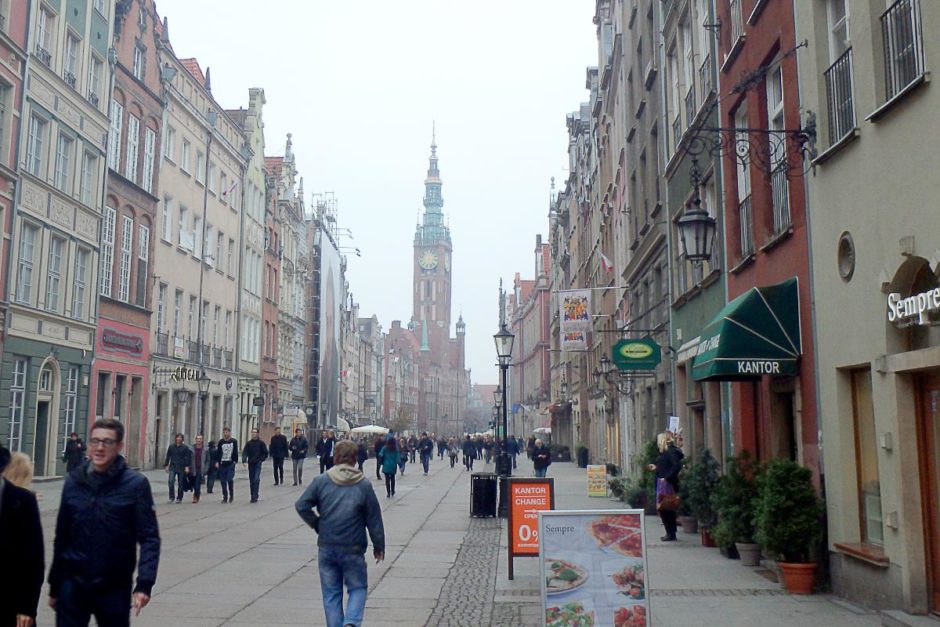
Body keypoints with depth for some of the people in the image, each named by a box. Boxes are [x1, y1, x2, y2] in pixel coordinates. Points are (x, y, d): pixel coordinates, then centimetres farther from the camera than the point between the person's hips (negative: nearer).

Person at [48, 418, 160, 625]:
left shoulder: (136, 484, -8)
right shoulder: (74, 482, 2)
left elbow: (149, 538, -10)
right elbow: (61, 537, 9)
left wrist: (144, 584, -20)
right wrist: (54, 586, 11)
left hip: (115, 587, -2)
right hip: (72, 585, 2)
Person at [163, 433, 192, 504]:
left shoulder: (185, 447, 2)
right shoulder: (171, 447, 8)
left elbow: (187, 457, -1)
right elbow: (168, 457, 13)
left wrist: (187, 466, -9)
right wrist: (166, 465, 8)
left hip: (181, 468, -1)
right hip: (172, 467, 1)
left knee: (180, 483, 3)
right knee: (170, 481, -16)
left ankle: (179, 498, 15)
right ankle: (171, 497, -6)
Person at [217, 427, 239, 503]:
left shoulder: (234, 441, 3)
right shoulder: (220, 442, 7)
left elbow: (235, 452, 5)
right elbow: (218, 453, 9)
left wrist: (235, 461, -3)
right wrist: (218, 462, 1)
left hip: (231, 464, -2)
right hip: (222, 464, 2)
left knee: (230, 479, -12)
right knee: (223, 481, 3)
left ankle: (231, 495, 8)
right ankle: (225, 497, 13)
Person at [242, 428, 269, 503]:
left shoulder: (261, 443, -1)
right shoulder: (248, 443, 6)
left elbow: (265, 453, 4)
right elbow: (245, 453, -3)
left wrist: (260, 460, -5)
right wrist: (244, 461, -18)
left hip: (258, 464, -3)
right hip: (250, 464, 3)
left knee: (256, 479, -15)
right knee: (251, 481, 7)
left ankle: (255, 496, -15)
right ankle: (253, 497, 14)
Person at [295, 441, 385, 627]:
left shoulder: (321, 482, -3)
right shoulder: (364, 486, -5)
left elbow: (301, 506, -7)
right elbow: (374, 519, -1)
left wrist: (317, 525, 5)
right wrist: (379, 546, 9)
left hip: (326, 547, 1)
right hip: (353, 549, -1)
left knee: (331, 593, 13)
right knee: (358, 588, 12)